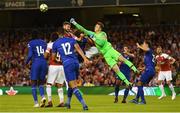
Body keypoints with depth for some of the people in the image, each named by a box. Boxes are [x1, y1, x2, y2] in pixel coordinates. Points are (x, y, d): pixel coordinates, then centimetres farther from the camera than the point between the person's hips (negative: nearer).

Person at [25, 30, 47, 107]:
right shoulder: (44, 42, 12)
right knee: (40, 83, 15)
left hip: (35, 62, -4)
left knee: (33, 84, 6)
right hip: (44, 63, 4)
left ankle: (36, 102, -3)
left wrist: (26, 62, 7)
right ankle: (43, 97, -13)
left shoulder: (31, 43, -1)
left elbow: (30, 55, -9)